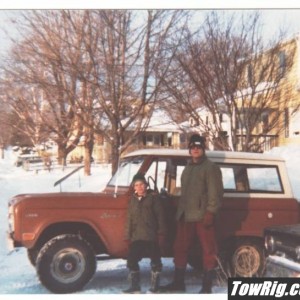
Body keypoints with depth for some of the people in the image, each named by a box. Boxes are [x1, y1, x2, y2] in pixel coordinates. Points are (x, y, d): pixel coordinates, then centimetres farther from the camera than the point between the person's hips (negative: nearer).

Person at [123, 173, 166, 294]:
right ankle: (134, 286, 16)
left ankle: (154, 287, 15)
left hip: (151, 236, -4)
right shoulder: (133, 200, 12)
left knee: (155, 261, 3)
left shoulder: (153, 198, -2)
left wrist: (161, 234, -9)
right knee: (131, 261, 4)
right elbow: (129, 219, 13)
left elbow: (160, 217, -4)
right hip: (136, 237, 5)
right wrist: (128, 236, 9)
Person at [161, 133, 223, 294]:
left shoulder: (210, 167, -4)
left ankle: (207, 286, 5)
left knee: (208, 250, -1)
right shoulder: (187, 168, 21)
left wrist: (210, 212, -20)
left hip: (202, 216, -8)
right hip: (186, 217, 8)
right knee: (180, 248, 11)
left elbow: (215, 192, -12)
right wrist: (180, 212, 19)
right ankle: (178, 282, 21)